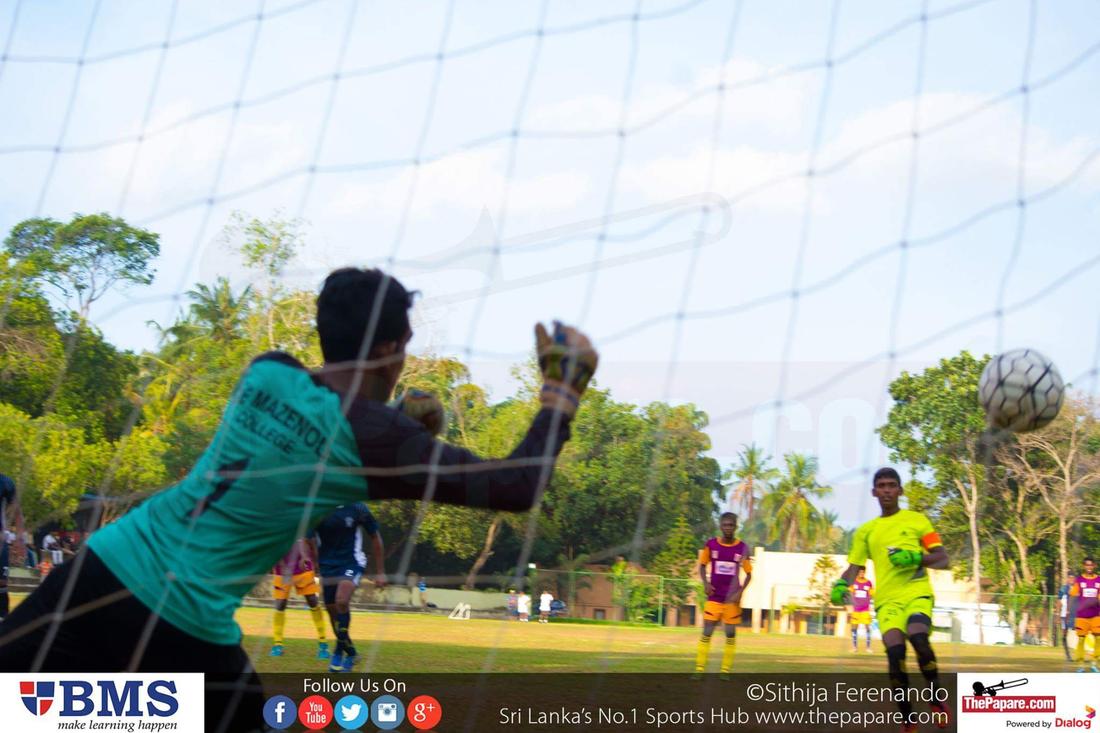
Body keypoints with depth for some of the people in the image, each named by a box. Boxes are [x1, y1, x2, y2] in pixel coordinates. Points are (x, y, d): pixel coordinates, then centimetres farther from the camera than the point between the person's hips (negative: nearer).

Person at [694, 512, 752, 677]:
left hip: (732, 598, 0)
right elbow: (702, 565, 10)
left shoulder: (742, 548, -4)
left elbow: (748, 574, 2)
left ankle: (725, 671, 10)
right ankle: (699, 670, 0)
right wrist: (705, 583, -6)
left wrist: (740, 592, -11)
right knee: (706, 633, -4)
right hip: (714, 597, 0)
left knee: (730, 634, 3)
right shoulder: (711, 544, -2)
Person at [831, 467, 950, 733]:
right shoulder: (866, 531, 19)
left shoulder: (917, 520, 12)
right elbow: (854, 567, 18)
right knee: (894, 650, -22)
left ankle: (937, 701, -11)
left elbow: (943, 560, 8)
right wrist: (842, 584, -4)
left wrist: (915, 557, -11)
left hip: (917, 594, -2)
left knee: (918, 639, -31)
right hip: (887, 599, 2)